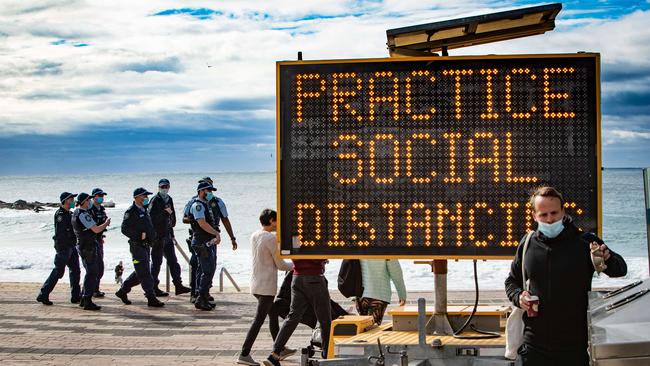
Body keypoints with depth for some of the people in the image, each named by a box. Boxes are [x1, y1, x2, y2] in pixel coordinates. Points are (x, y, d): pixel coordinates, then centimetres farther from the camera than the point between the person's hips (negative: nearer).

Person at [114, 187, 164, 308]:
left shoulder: (144, 211, 16)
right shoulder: (131, 212, -11)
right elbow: (125, 229, -19)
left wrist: (151, 236, 14)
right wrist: (139, 236, -23)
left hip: (145, 246, 9)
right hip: (137, 246, -9)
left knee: (140, 273, 14)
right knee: (144, 273, -7)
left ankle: (122, 291, 27)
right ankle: (151, 298, -4)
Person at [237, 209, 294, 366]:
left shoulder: (254, 236, 8)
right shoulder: (271, 239, -16)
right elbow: (280, 265, -11)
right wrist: (293, 266, 8)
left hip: (255, 284, 9)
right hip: (267, 286, -9)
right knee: (258, 321, -6)